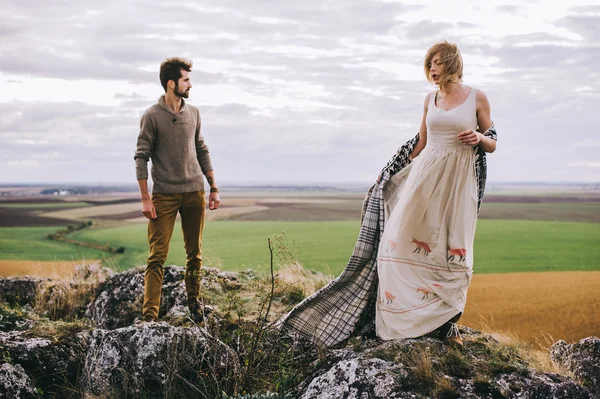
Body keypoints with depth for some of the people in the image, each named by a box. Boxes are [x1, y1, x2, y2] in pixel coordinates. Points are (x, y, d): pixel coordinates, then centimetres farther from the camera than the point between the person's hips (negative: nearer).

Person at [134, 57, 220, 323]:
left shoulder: (193, 113, 9)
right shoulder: (152, 116, -6)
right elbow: (141, 157, -6)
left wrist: (214, 188, 13)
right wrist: (145, 198, -12)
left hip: (195, 193, 5)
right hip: (164, 196, -4)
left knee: (195, 253, 10)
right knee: (157, 256, -6)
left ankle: (193, 301, 27)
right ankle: (149, 314, -5)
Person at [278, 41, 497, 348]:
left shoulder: (478, 98, 2)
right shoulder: (430, 100, 11)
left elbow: (492, 145, 6)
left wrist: (479, 138, -15)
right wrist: (394, 173, 19)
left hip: (459, 180, -3)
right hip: (426, 176, 3)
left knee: (454, 252, 1)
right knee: (401, 239, -5)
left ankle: (446, 324, 12)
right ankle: (400, 315, 4)